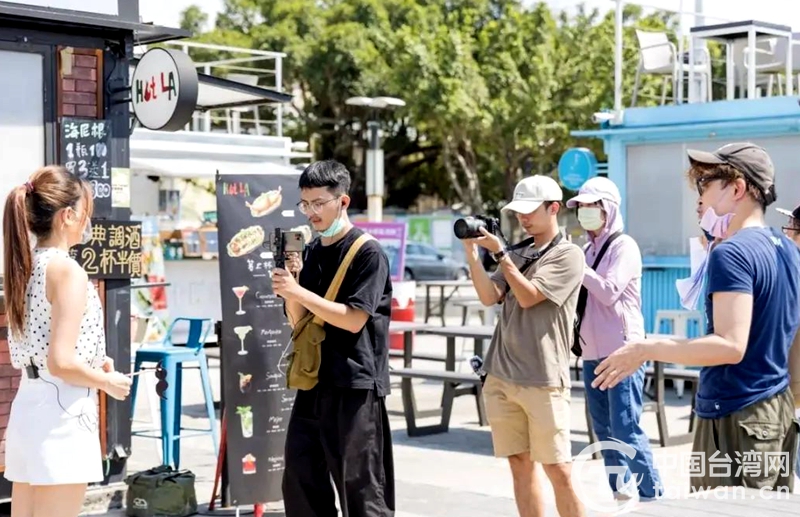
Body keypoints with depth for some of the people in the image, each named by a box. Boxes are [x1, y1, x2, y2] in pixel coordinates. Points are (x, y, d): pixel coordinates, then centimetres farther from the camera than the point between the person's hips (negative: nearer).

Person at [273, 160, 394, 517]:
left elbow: (354, 319, -16)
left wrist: (298, 291, -19)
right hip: (314, 381, 7)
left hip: (355, 385, -7)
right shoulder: (312, 252, 12)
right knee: (301, 480, 10)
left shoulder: (368, 253, -9)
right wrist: (288, 288, -5)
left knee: (360, 484, -2)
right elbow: (299, 320, 14)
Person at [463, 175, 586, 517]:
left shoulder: (568, 255, -2)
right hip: (501, 377, 6)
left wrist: (498, 252, -9)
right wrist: (472, 253, -5)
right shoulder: (518, 256, 16)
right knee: (520, 465, 8)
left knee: (558, 470, -4)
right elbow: (490, 297, 3)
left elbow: (528, 296, -11)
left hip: (543, 380, -6)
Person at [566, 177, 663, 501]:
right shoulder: (588, 249, 15)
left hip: (622, 351, -7)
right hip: (592, 352, 7)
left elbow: (609, 292, -18)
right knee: (603, 428, 9)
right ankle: (621, 491, 18)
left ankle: (652, 492, -1)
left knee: (625, 428, -9)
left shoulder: (624, 246, -6)